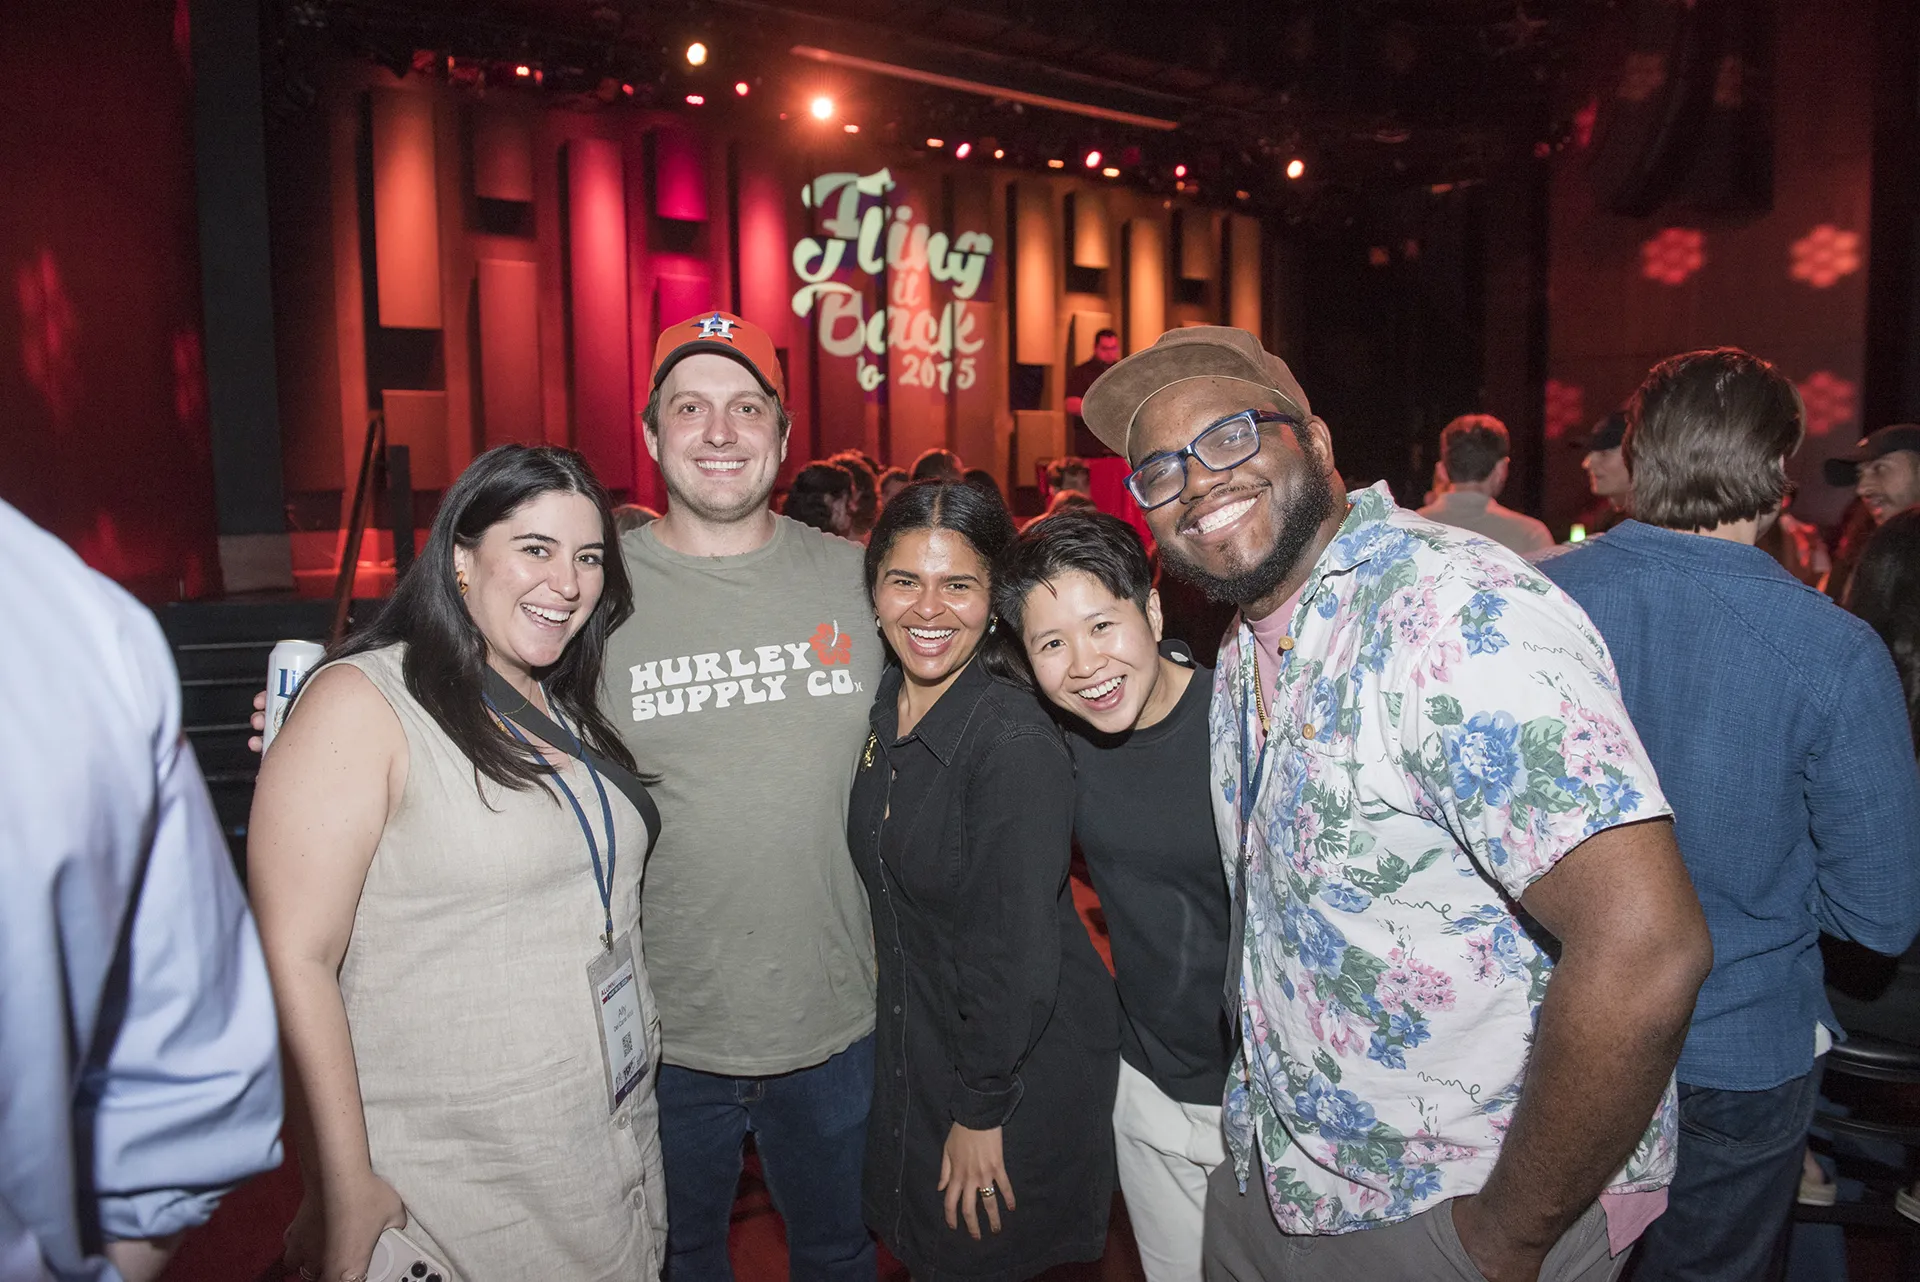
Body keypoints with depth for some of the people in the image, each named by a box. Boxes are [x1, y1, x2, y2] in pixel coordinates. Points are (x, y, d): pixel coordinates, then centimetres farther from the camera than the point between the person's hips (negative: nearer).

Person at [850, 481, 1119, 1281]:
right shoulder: (880, 709, -4)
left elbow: (1022, 955, -23)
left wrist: (982, 1111, -15)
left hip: (1023, 1070, -6)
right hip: (913, 1043, 7)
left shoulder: (1016, 741, -27)